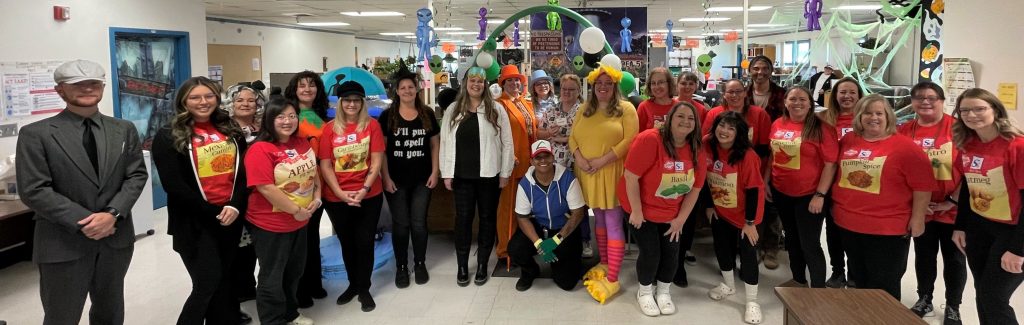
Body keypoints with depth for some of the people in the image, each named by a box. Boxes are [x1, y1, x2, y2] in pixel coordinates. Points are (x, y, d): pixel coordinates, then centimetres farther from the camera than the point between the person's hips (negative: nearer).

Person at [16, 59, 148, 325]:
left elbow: (137, 175, 2)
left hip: (117, 238, 4)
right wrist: (83, 222, -17)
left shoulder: (124, 130, 6)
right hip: (63, 243, -3)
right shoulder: (36, 134, -7)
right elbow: (33, 191, -12)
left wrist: (113, 214, -14)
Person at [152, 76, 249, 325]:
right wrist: (213, 213, -13)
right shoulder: (168, 137, -4)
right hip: (194, 223, -4)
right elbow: (174, 186, -10)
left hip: (231, 217, 4)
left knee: (224, 281, 12)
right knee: (207, 283, -5)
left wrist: (235, 206, -12)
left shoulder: (230, 131, 9)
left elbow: (244, 172, 5)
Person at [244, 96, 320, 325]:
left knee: (295, 271, 22)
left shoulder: (302, 143, 4)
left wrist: (316, 197, -1)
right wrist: (295, 210, -20)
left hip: (301, 222, 8)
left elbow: (314, 172, 15)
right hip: (271, 224, -8)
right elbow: (266, 187, -25)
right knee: (272, 276, 7)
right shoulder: (260, 149, -20)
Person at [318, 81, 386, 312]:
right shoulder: (329, 128, -1)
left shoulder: (372, 125, -3)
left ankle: (364, 289, 20)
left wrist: (364, 189, -14)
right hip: (336, 198, 1)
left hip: (369, 197, -1)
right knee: (347, 243, 15)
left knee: (364, 243, 5)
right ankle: (353, 284, 33)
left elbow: (376, 162, -5)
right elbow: (325, 165, -3)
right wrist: (341, 193, -13)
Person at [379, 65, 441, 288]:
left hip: (422, 179, 1)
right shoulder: (387, 116, -2)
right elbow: (381, 148, -2)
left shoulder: (427, 114, 3)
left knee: (419, 222, 6)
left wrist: (435, 171, -1)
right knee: (400, 223, 5)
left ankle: (420, 264, 22)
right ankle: (401, 267, 17)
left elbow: (435, 144, 7)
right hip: (396, 180, -1)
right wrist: (385, 177, -8)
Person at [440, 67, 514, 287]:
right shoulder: (453, 110, 5)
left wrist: (505, 173, -3)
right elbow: (445, 142, 5)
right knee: (463, 218, 5)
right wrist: (446, 174, 0)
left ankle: (482, 265, 19)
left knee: (487, 218, 7)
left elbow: (507, 143, 0)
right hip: (462, 175, 1)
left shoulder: (496, 110, 0)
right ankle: (462, 266, 16)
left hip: (489, 175, -1)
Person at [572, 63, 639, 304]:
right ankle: (604, 263, 31)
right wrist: (579, 158, -10)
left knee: (613, 224, -5)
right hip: (588, 174, 5)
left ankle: (612, 279, -3)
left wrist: (602, 160, -18)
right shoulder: (585, 109, 13)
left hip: (612, 174, -5)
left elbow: (629, 141, -13)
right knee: (599, 219, 17)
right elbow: (573, 137, 10)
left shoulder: (626, 109, -4)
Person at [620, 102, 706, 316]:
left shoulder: (697, 153, -8)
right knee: (650, 253, -4)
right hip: (642, 209, -5)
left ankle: (663, 292, 31)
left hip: (671, 213, 5)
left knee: (671, 252, 4)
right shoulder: (649, 140, -27)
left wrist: (681, 219, -2)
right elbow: (631, 177, -25)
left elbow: (695, 188, 1)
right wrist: (636, 212, -20)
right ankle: (645, 292, 24)